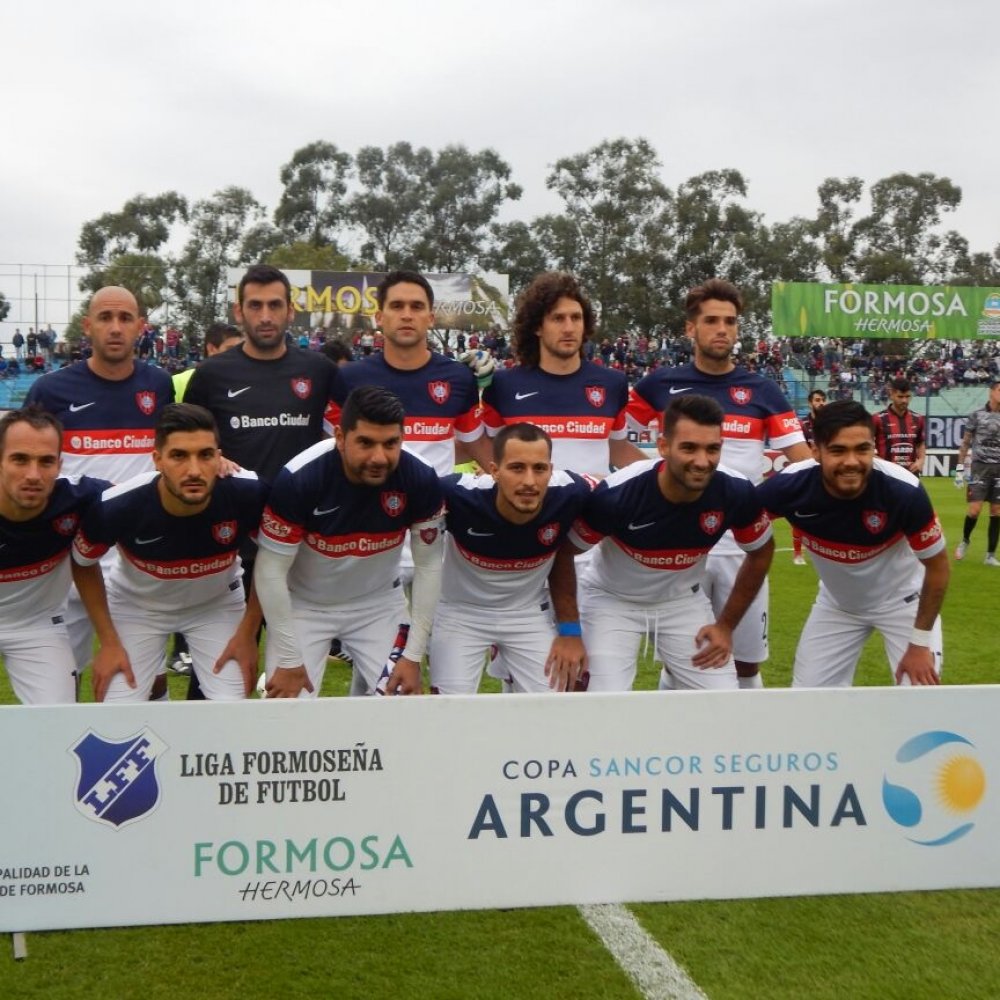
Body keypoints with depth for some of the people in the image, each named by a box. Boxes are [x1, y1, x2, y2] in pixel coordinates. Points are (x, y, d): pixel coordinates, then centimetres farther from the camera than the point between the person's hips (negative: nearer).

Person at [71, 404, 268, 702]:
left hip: (217, 603, 1)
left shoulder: (248, 495, -31)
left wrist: (247, 633, -9)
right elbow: (83, 563, -9)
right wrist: (109, 642, -8)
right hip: (136, 604, -1)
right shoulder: (117, 507, -32)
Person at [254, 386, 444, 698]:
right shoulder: (298, 479, -31)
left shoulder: (420, 481, -23)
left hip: (379, 604, 2)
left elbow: (429, 565, -11)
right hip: (303, 604, -2)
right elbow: (270, 571, -21)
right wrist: (288, 661, -18)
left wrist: (413, 655, -11)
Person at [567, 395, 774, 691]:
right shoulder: (615, 494, -32)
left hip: (683, 600, 3)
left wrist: (726, 625, 0)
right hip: (612, 600, -3)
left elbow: (760, 553, -2)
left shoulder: (736, 492, -23)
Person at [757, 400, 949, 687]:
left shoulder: (904, 490, -34)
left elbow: (937, 565, -18)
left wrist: (920, 643, -14)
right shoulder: (791, 485, -31)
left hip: (903, 599, -2)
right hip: (836, 603, 2)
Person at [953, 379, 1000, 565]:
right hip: (980, 467, -3)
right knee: (974, 510, -9)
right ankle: (965, 540, 19)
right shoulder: (977, 415, 0)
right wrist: (960, 468, 0)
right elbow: (965, 443, 5)